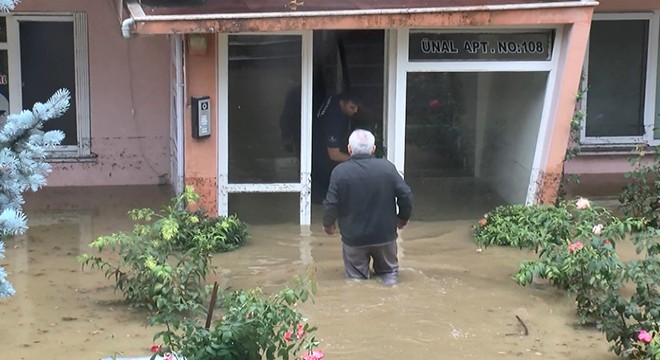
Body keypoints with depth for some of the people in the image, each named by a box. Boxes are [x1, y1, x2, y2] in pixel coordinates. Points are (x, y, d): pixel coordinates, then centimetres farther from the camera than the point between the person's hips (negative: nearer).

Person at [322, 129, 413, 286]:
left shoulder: (340, 171, -12)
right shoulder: (387, 167, -7)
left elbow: (331, 203, -12)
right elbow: (406, 195, -7)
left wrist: (327, 223, 8)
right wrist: (403, 217, 12)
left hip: (353, 238, -1)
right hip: (385, 235, 2)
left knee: (356, 278, 14)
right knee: (389, 270, 22)